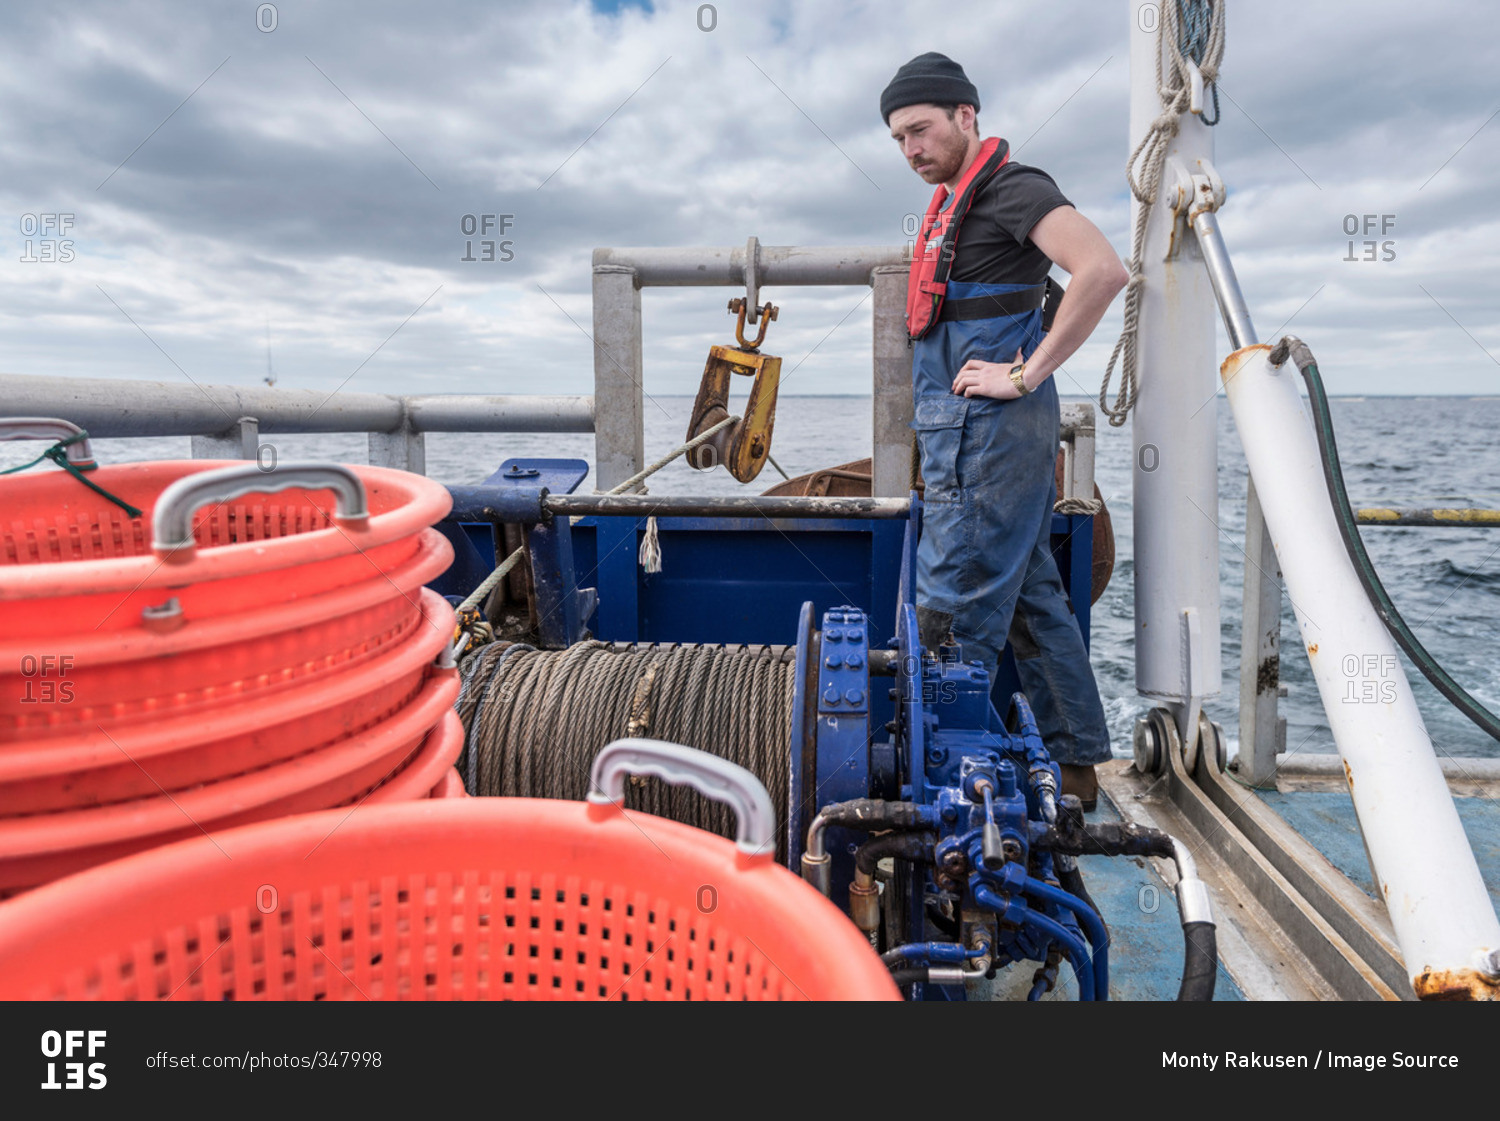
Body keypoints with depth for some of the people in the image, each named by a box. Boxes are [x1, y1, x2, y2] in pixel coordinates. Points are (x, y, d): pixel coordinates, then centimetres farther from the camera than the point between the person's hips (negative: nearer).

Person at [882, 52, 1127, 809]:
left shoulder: (1011, 187, -7)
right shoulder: (950, 207, 21)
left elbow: (1103, 270, -22)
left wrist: (1026, 376, -20)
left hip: (992, 431, -10)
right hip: (959, 432, 10)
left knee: (952, 618, -7)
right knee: (1031, 598, 12)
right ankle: (1076, 766, 23)